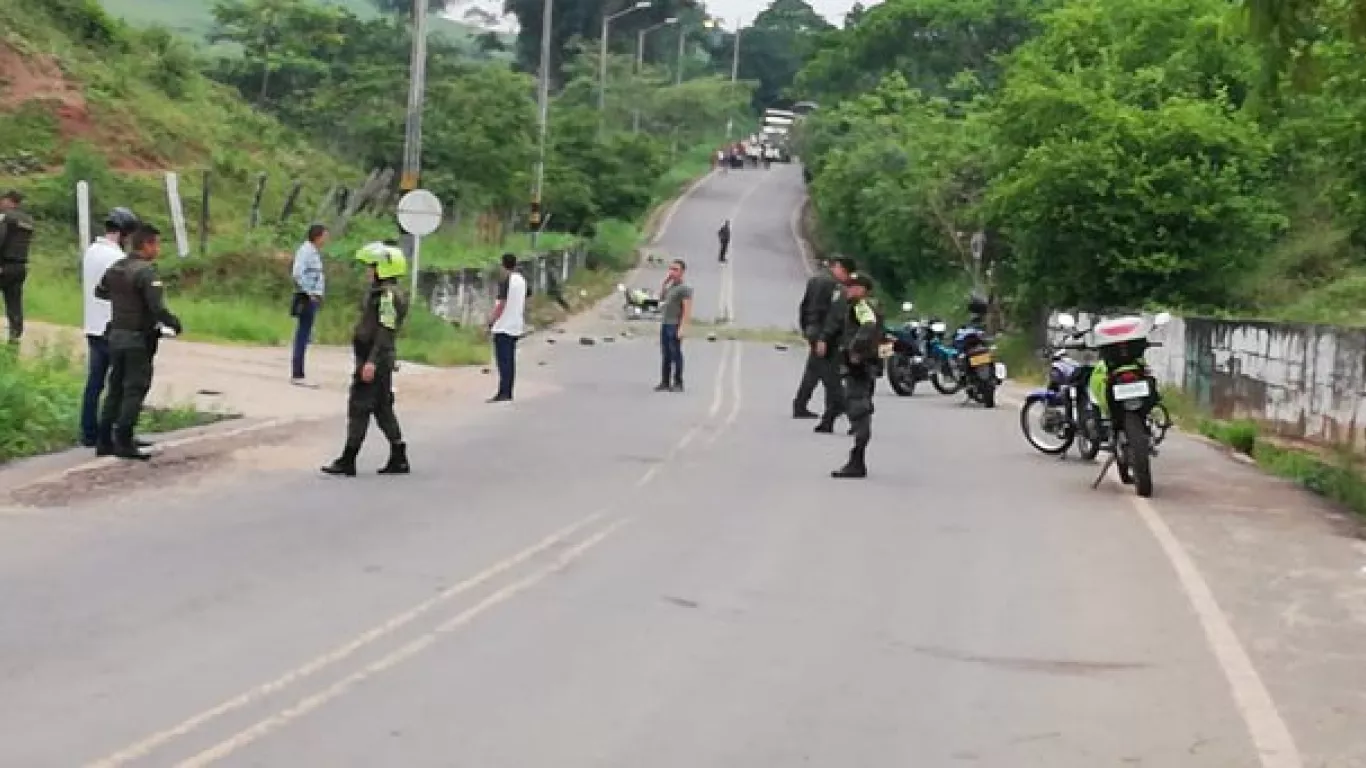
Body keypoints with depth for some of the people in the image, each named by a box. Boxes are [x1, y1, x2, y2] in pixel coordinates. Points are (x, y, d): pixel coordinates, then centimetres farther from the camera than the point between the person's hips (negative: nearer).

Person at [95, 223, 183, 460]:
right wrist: (174, 323, -9)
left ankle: (104, 441, 15)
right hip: (138, 338, -8)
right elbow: (157, 307, -25)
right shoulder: (146, 271, -17)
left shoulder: (114, 268, 8)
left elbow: (99, 292, 25)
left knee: (115, 388, 14)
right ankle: (124, 443, -5)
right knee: (135, 389, -2)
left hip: (116, 334, 8)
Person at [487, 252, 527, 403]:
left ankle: (503, 393, -12)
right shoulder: (522, 280, 10)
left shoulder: (505, 281, -14)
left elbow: (501, 304, -17)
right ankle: (508, 393, 13)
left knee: (503, 361, -8)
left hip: (502, 326, -8)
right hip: (516, 326, 8)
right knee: (510, 361, 11)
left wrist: (492, 322, -10)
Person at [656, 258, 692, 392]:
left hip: (675, 325, -8)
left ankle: (678, 383, 1)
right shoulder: (669, 286, 17)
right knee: (665, 355, 9)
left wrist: (683, 327, -22)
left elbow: (687, 309, -15)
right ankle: (665, 383, 13)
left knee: (675, 354, -4)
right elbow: (661, 298, 26)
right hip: (665, 324, 8)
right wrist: (664, 283, 14)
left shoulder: (684, 288, -9)